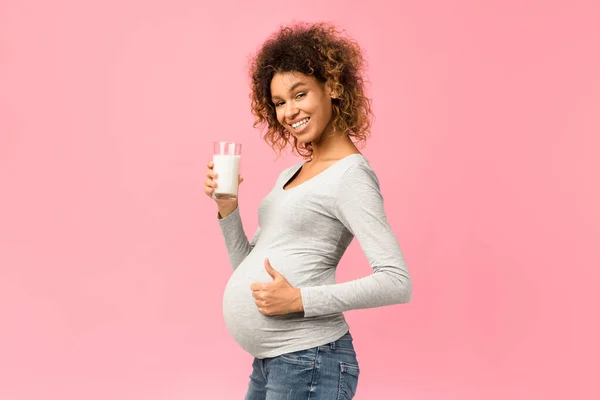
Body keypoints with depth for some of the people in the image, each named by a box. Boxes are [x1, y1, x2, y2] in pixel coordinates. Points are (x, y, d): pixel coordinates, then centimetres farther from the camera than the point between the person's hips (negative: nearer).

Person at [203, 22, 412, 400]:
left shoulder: (351, 174, -10)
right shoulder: (290, 174, 14)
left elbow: (397, 282, -19)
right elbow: (250, 266, 15)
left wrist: (299, 300, -21)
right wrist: (226, 207, 0)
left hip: (309, 361, -8)